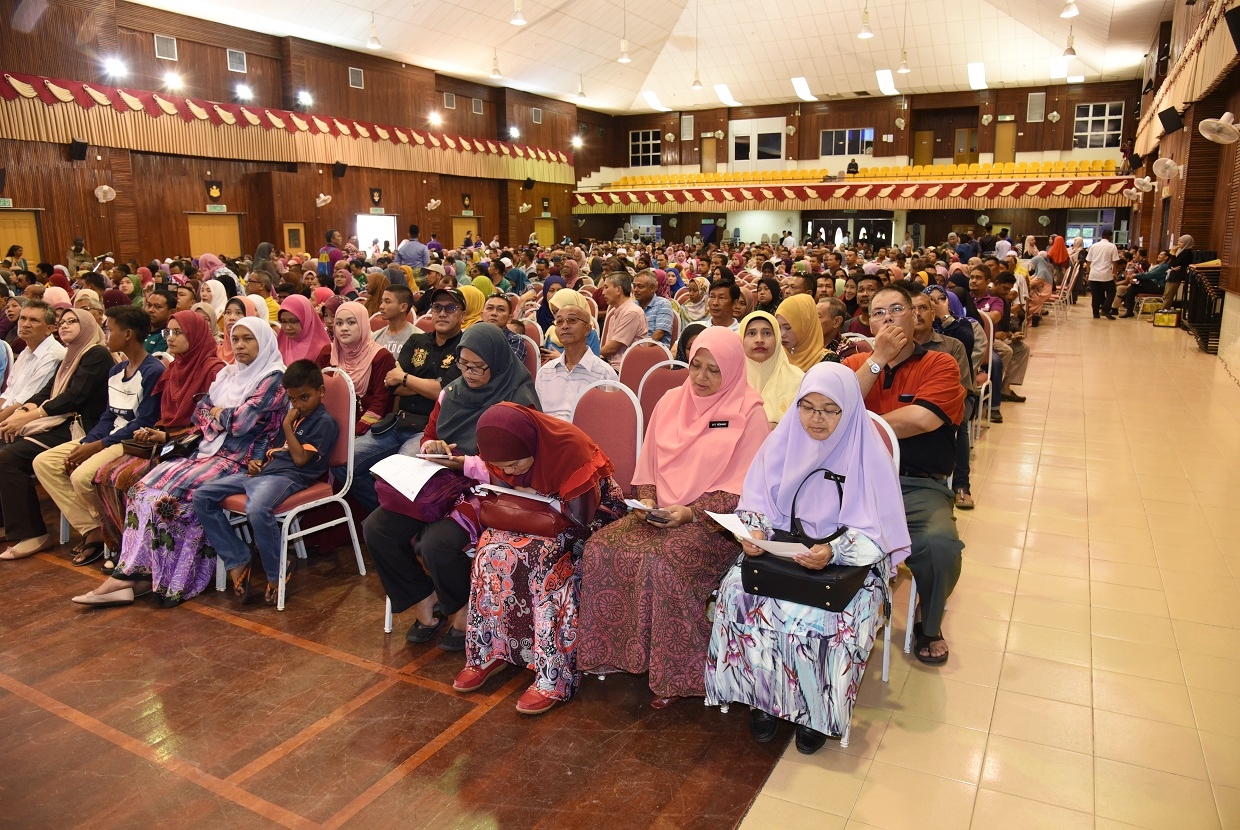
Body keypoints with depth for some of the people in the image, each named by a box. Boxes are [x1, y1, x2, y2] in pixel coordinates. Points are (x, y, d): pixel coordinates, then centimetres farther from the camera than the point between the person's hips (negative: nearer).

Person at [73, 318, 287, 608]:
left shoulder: (274, 379, -8)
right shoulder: (229, 373, 19)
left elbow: (241, 422, -18)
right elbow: (199, 412, 12)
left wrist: (217, 413, 2)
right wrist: (227, 417, -7)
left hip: (241, 460, -8)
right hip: (209, 451, 8)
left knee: (171, 496, -23)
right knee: (145, 488, -10)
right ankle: (133, 575, -14)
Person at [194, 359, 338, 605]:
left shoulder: (324, 421, -4)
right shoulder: (291, 415, 23)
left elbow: (300, 458, -12)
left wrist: (287, 426, -6)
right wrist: (256, 461, 8)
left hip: (289, 476, -9)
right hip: (263, 470, 10)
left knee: (257, 509, -39)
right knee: (202, 497, -2)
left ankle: (277, 574, -15)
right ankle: (237, 561, -2)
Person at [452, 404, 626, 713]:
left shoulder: (570, 447, -31)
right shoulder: (503, 453, -12)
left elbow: (579, 520, -26)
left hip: (592, 515, -6)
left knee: (544, 559, -31)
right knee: (494, 547, -21)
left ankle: (553, 676, -22)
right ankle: (488, 650, -8)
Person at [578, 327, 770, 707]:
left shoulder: (748, 414, -4)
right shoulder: (671, 402, 12)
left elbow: (744, 487, -8)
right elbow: (648, 464, 17)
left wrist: (691, 512, -17)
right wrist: (647, 500, -2)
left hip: (715, 520, -5)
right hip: (661, 513, 6)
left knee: (662, 562, -32)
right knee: (600, 548, -19)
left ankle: (675, 675, -12)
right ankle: (612, 651, -4)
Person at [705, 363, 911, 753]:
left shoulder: (868, 454, -9)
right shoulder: (782, 441, 1)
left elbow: (874, 531, -11)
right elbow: (756, 500, 3)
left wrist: (834, 551, -29)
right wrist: (755, 530, -18)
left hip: (846, 563, -3)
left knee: (812, 614, -31)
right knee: (736, 593, -23)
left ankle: (817, 709, -3)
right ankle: (765, 697, -4)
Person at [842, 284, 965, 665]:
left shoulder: (940, 365, 5)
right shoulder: (855, 364, 16)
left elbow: (922, 420, -12)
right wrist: (879, 358, -5)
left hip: (920, 486, -1)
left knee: (940, 543, -31)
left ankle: (929, 624, 5)